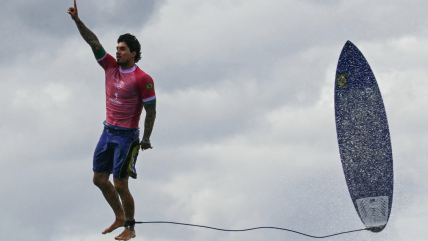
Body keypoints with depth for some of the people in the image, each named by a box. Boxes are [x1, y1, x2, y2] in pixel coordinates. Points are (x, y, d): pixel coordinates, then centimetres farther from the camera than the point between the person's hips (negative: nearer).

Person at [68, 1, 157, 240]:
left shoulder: (143, 79, -16)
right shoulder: (111, 66, 2)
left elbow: (151, 111, -11)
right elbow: (93, 41, -5)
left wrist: (146, 139, -7)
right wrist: (77, 20, -16)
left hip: (127, 136, -7)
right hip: (108, 131, 7)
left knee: (120, 185, -5)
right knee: (100, 179, 12)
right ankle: (120, 218, 30)